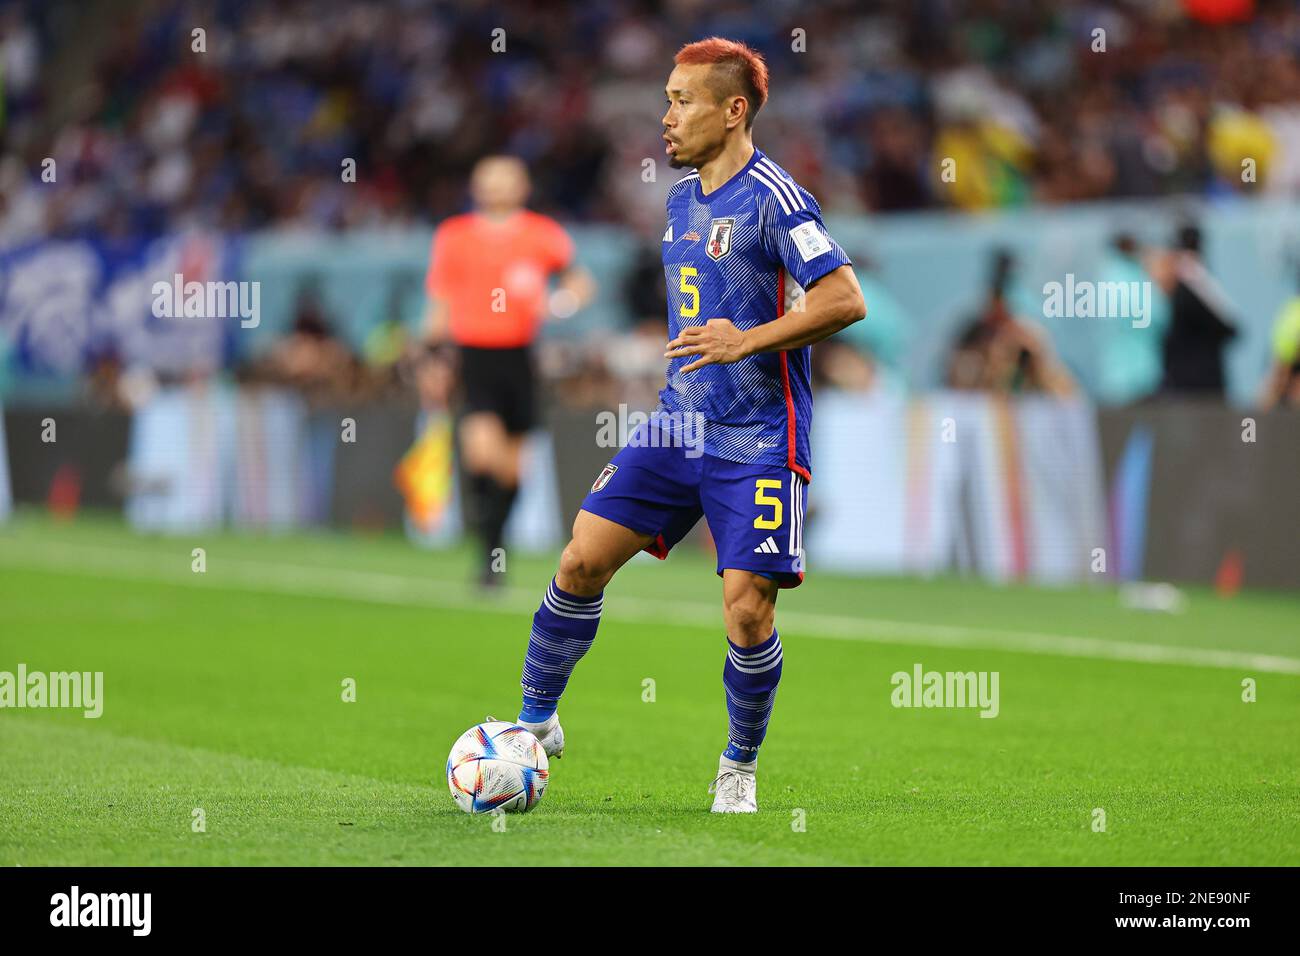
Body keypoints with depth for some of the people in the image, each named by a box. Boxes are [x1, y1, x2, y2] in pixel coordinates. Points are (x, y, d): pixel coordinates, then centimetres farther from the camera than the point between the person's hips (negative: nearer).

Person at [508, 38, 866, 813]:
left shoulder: (775, 199, -14)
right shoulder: (683, 197, 12)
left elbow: (845, 299, -22)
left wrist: (748, 341, -24)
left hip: (758, 440, -7)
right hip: (681, 422, 7)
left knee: (747, 610, -11)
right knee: (583, 560, -2)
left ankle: (740, 769, 12)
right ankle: (536, 722, 15)